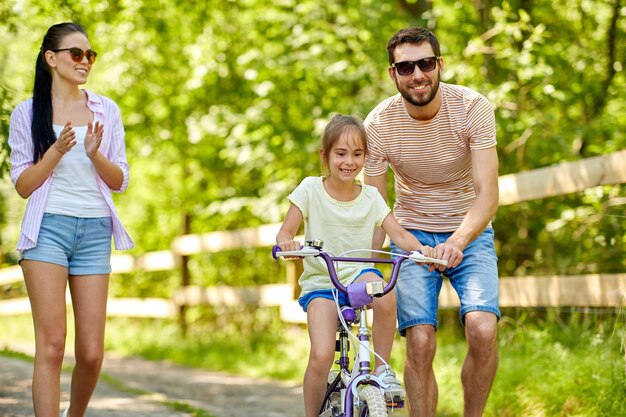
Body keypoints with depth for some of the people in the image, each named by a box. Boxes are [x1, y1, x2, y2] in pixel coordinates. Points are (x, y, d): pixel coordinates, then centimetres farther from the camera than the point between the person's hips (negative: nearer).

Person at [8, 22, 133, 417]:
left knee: (91, 353, 0)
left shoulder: (106, 110, 11)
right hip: (48, 227, -2)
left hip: (95, 232, 3)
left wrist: (95, 153, -9)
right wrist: (57, 150, -12)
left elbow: (120, 181, 10)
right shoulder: (27, 112, 5)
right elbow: (23, 185, 3)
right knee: (52, 345, -12)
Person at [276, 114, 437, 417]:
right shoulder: (310, 189, -4)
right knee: (321, 356, -23)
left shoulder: (370, 196, 2)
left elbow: (398, 234, -5)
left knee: (385, 296, -35)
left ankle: (383, 369, -13)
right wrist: (287, 243, -33)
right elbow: (285, 232, -8)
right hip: (320, 281, -2)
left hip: (359, 274, 2)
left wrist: (421, 249, -27)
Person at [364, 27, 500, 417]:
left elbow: (488, 194, -25)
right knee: (420, 342, -16)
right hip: (412, 234, 1)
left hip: (469, 232, -1)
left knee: (483, 330, -22)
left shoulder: (473, 107, -18)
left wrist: (457, 242, -42)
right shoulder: (379, 124, -14)